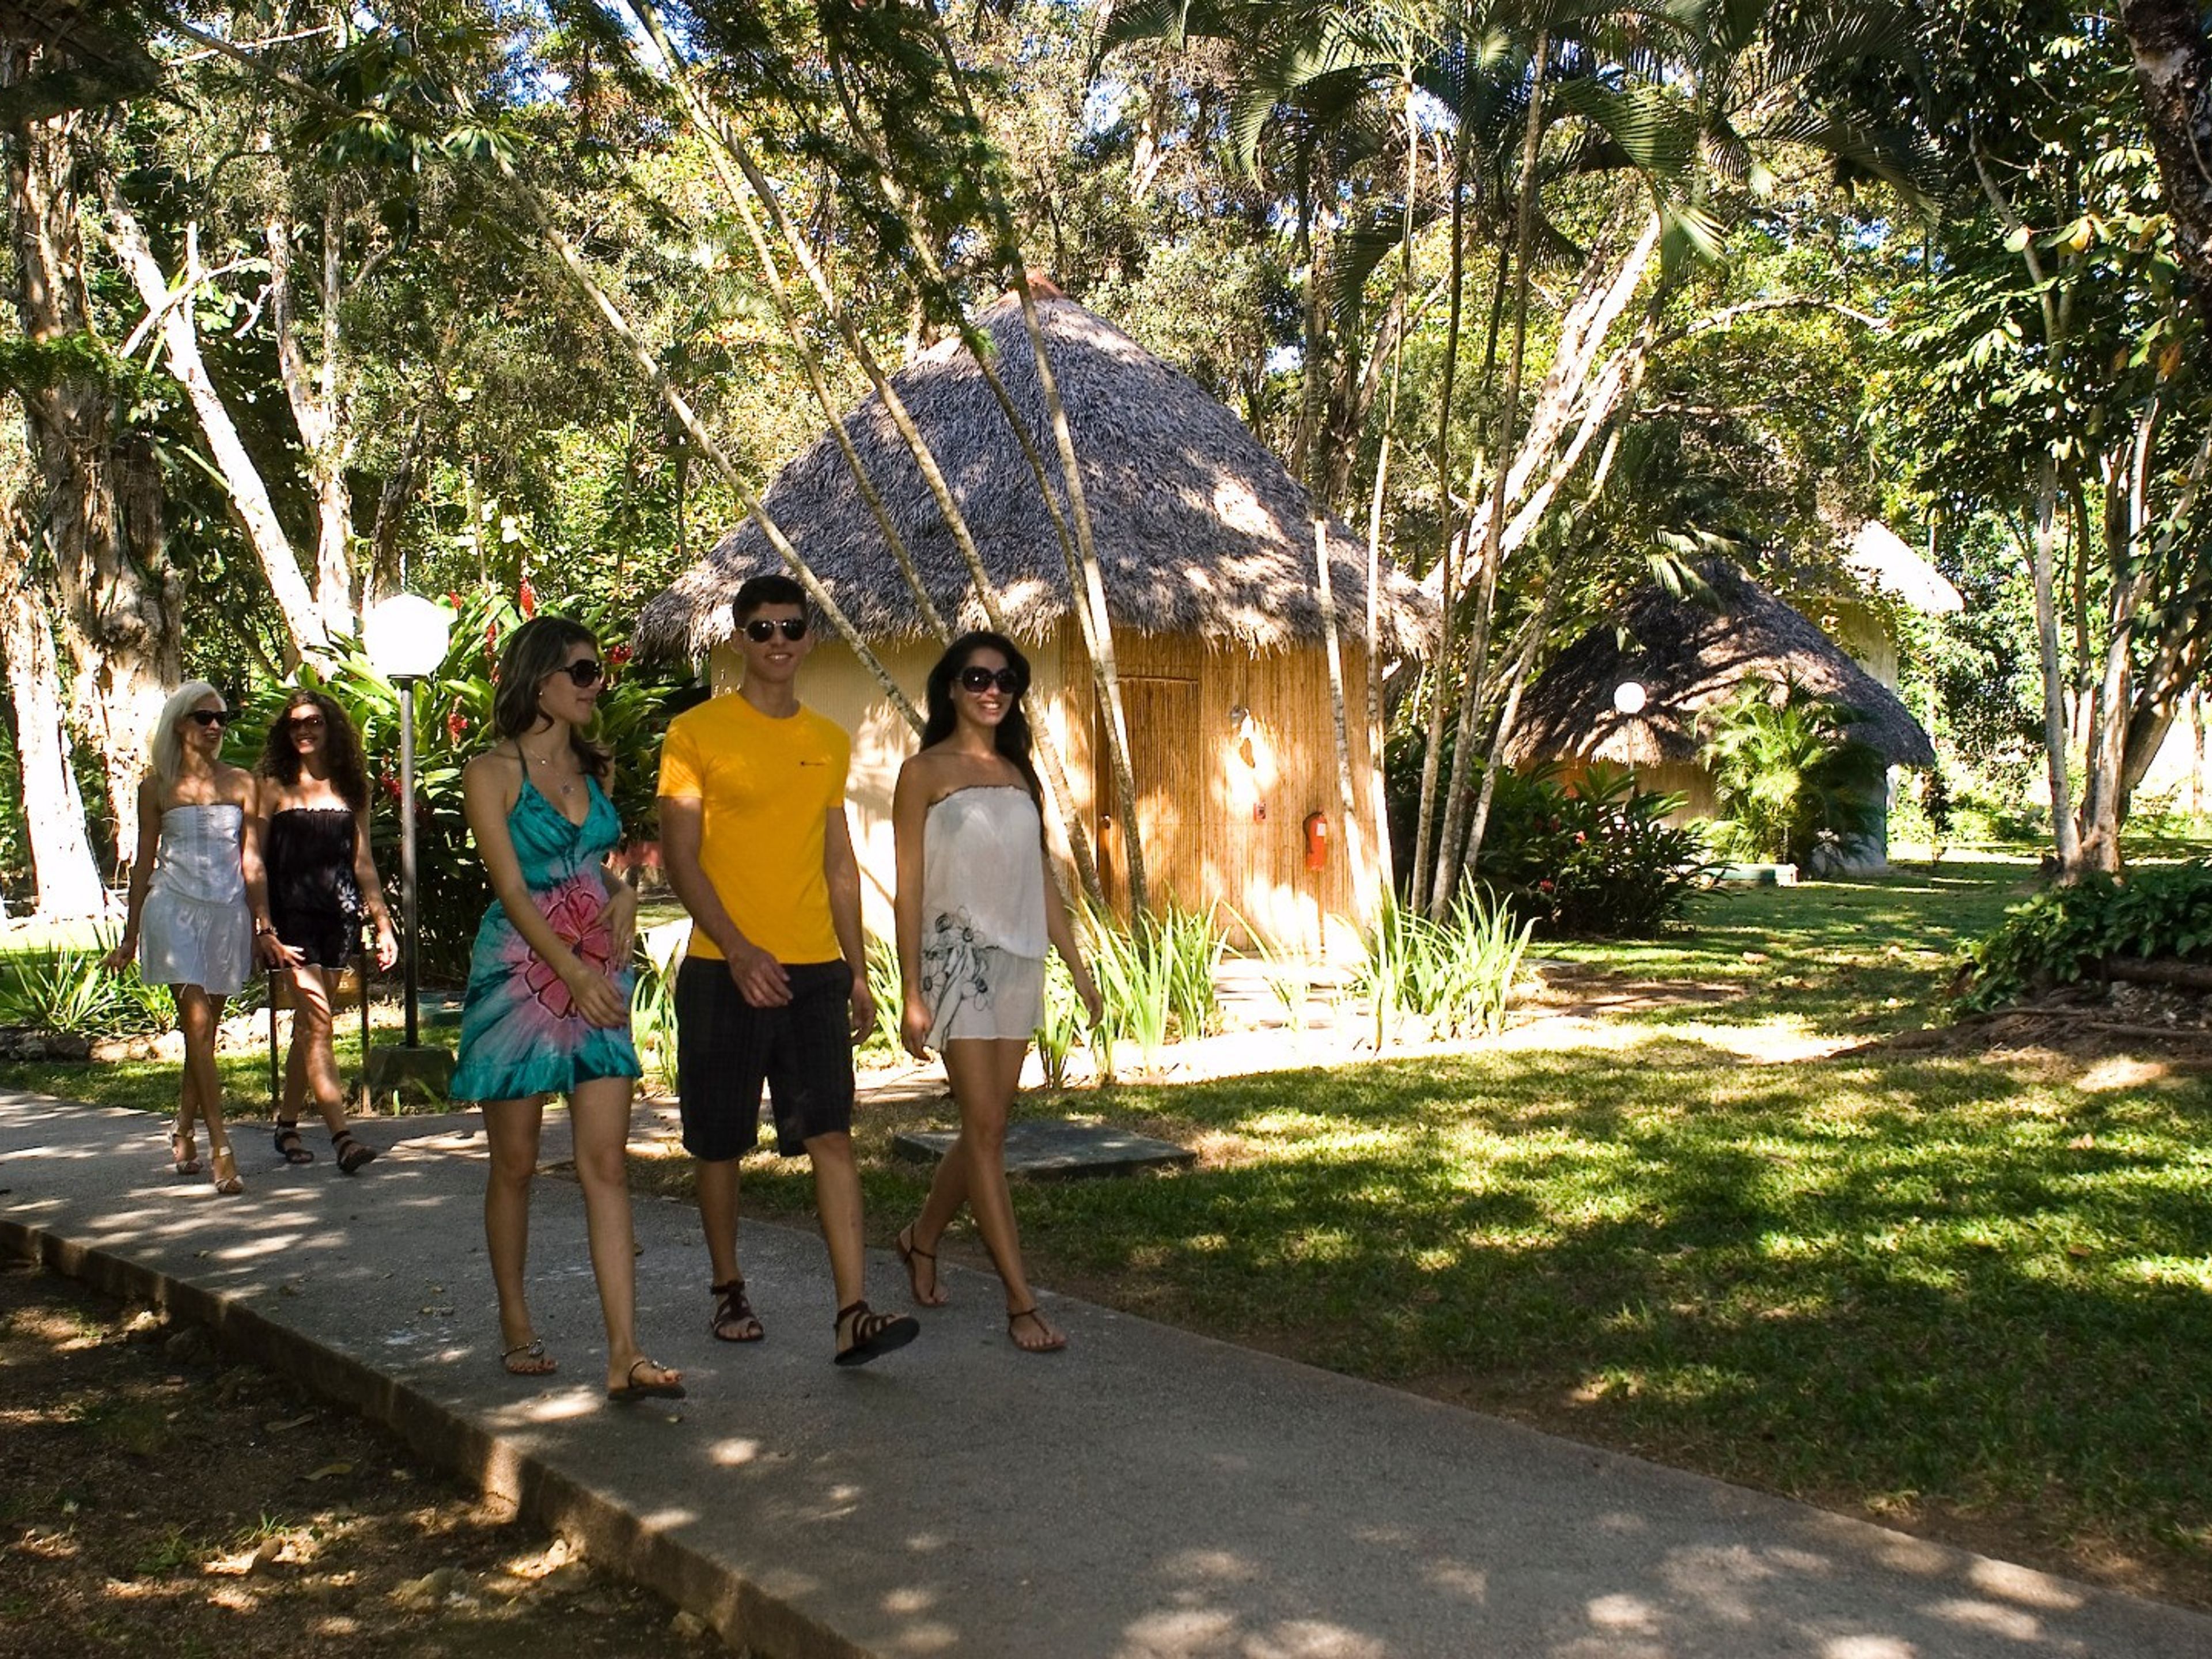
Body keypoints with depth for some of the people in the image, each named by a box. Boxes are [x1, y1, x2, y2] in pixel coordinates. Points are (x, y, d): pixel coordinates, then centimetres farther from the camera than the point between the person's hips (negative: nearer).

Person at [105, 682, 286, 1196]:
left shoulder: (242, 784, 9)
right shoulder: (158, 787, 5)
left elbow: (251, 861, 10)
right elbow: (144, 863, 9)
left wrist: (264, 925, 5)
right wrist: (130, 936, 10)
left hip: (228, 913, 2)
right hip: (176, 909, -2)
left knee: (205, 1032, 6)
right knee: (197, 1026, -13)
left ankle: (183, 1138, 21)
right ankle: (220, 1150, -16)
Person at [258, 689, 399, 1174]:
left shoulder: (350, 789, 12)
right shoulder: (276, 787, 3)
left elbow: (363, 863, 15)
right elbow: (255, 860, 1)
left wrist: (383, 924, 10)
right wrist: (264, 927, -9)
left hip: (339, 915, 4)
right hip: (293, 913, -4)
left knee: (308, 1024, 10)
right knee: (317, 1020, -12)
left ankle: (287, 1125, 23)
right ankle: (341, 1136, -18)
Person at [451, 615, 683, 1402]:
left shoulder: (597, 768, 13)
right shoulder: (492, 772, -4)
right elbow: (512, 887, -12)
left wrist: (622, 890, 3)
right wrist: (573, 970, -22)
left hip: (598, 976, 4)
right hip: (520, 973, -4)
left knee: (606, 1163, -3)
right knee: (515, 1163, 7)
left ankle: (625, 1353, -6)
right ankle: (516, 1328, 24)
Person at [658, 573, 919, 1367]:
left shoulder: (829, 742, 12)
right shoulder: (696, 733, -2)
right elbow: (680, 857, -8)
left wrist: (858, 970, 14)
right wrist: (740, 951, -18)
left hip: (815, 971, 3)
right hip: (723, 971, -3)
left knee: (831, 1135, -6)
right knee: (720, 1143, 8)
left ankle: (853, 1314, -8)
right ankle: (728, 1288, 27)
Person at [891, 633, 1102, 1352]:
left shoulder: (1020, 776, 14)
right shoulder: (925, 771, -2)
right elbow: (909, 888, -6)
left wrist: (1078, 965, 13)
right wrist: (912, 993, -11)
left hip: (1018, 961, 6)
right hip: (956, 958, -6)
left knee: (986, 1125, 10)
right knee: (986, 1128, -7)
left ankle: (921, 1240, 34)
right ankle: (1021, 1303, -5)